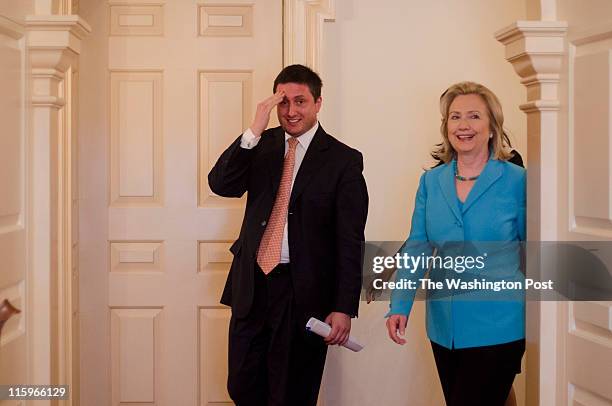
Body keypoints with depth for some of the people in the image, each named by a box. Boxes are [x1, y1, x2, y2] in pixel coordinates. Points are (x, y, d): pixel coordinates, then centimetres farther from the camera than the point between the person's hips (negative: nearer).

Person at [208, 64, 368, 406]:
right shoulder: (262, 145, 7)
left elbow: (350, 241, -8)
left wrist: (344, 308, -12)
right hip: (252, 285, 4)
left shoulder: (344, 160, -5)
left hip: (303, 292, -4)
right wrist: (255, 130, -17)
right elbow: (221, 185, -8)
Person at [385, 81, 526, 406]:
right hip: (444, 326, 4)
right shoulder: (431, 182, 5)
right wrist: (400, 306, -9)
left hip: (496, 327, -4)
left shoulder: (517, 181, -5)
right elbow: (416, 248, 3)